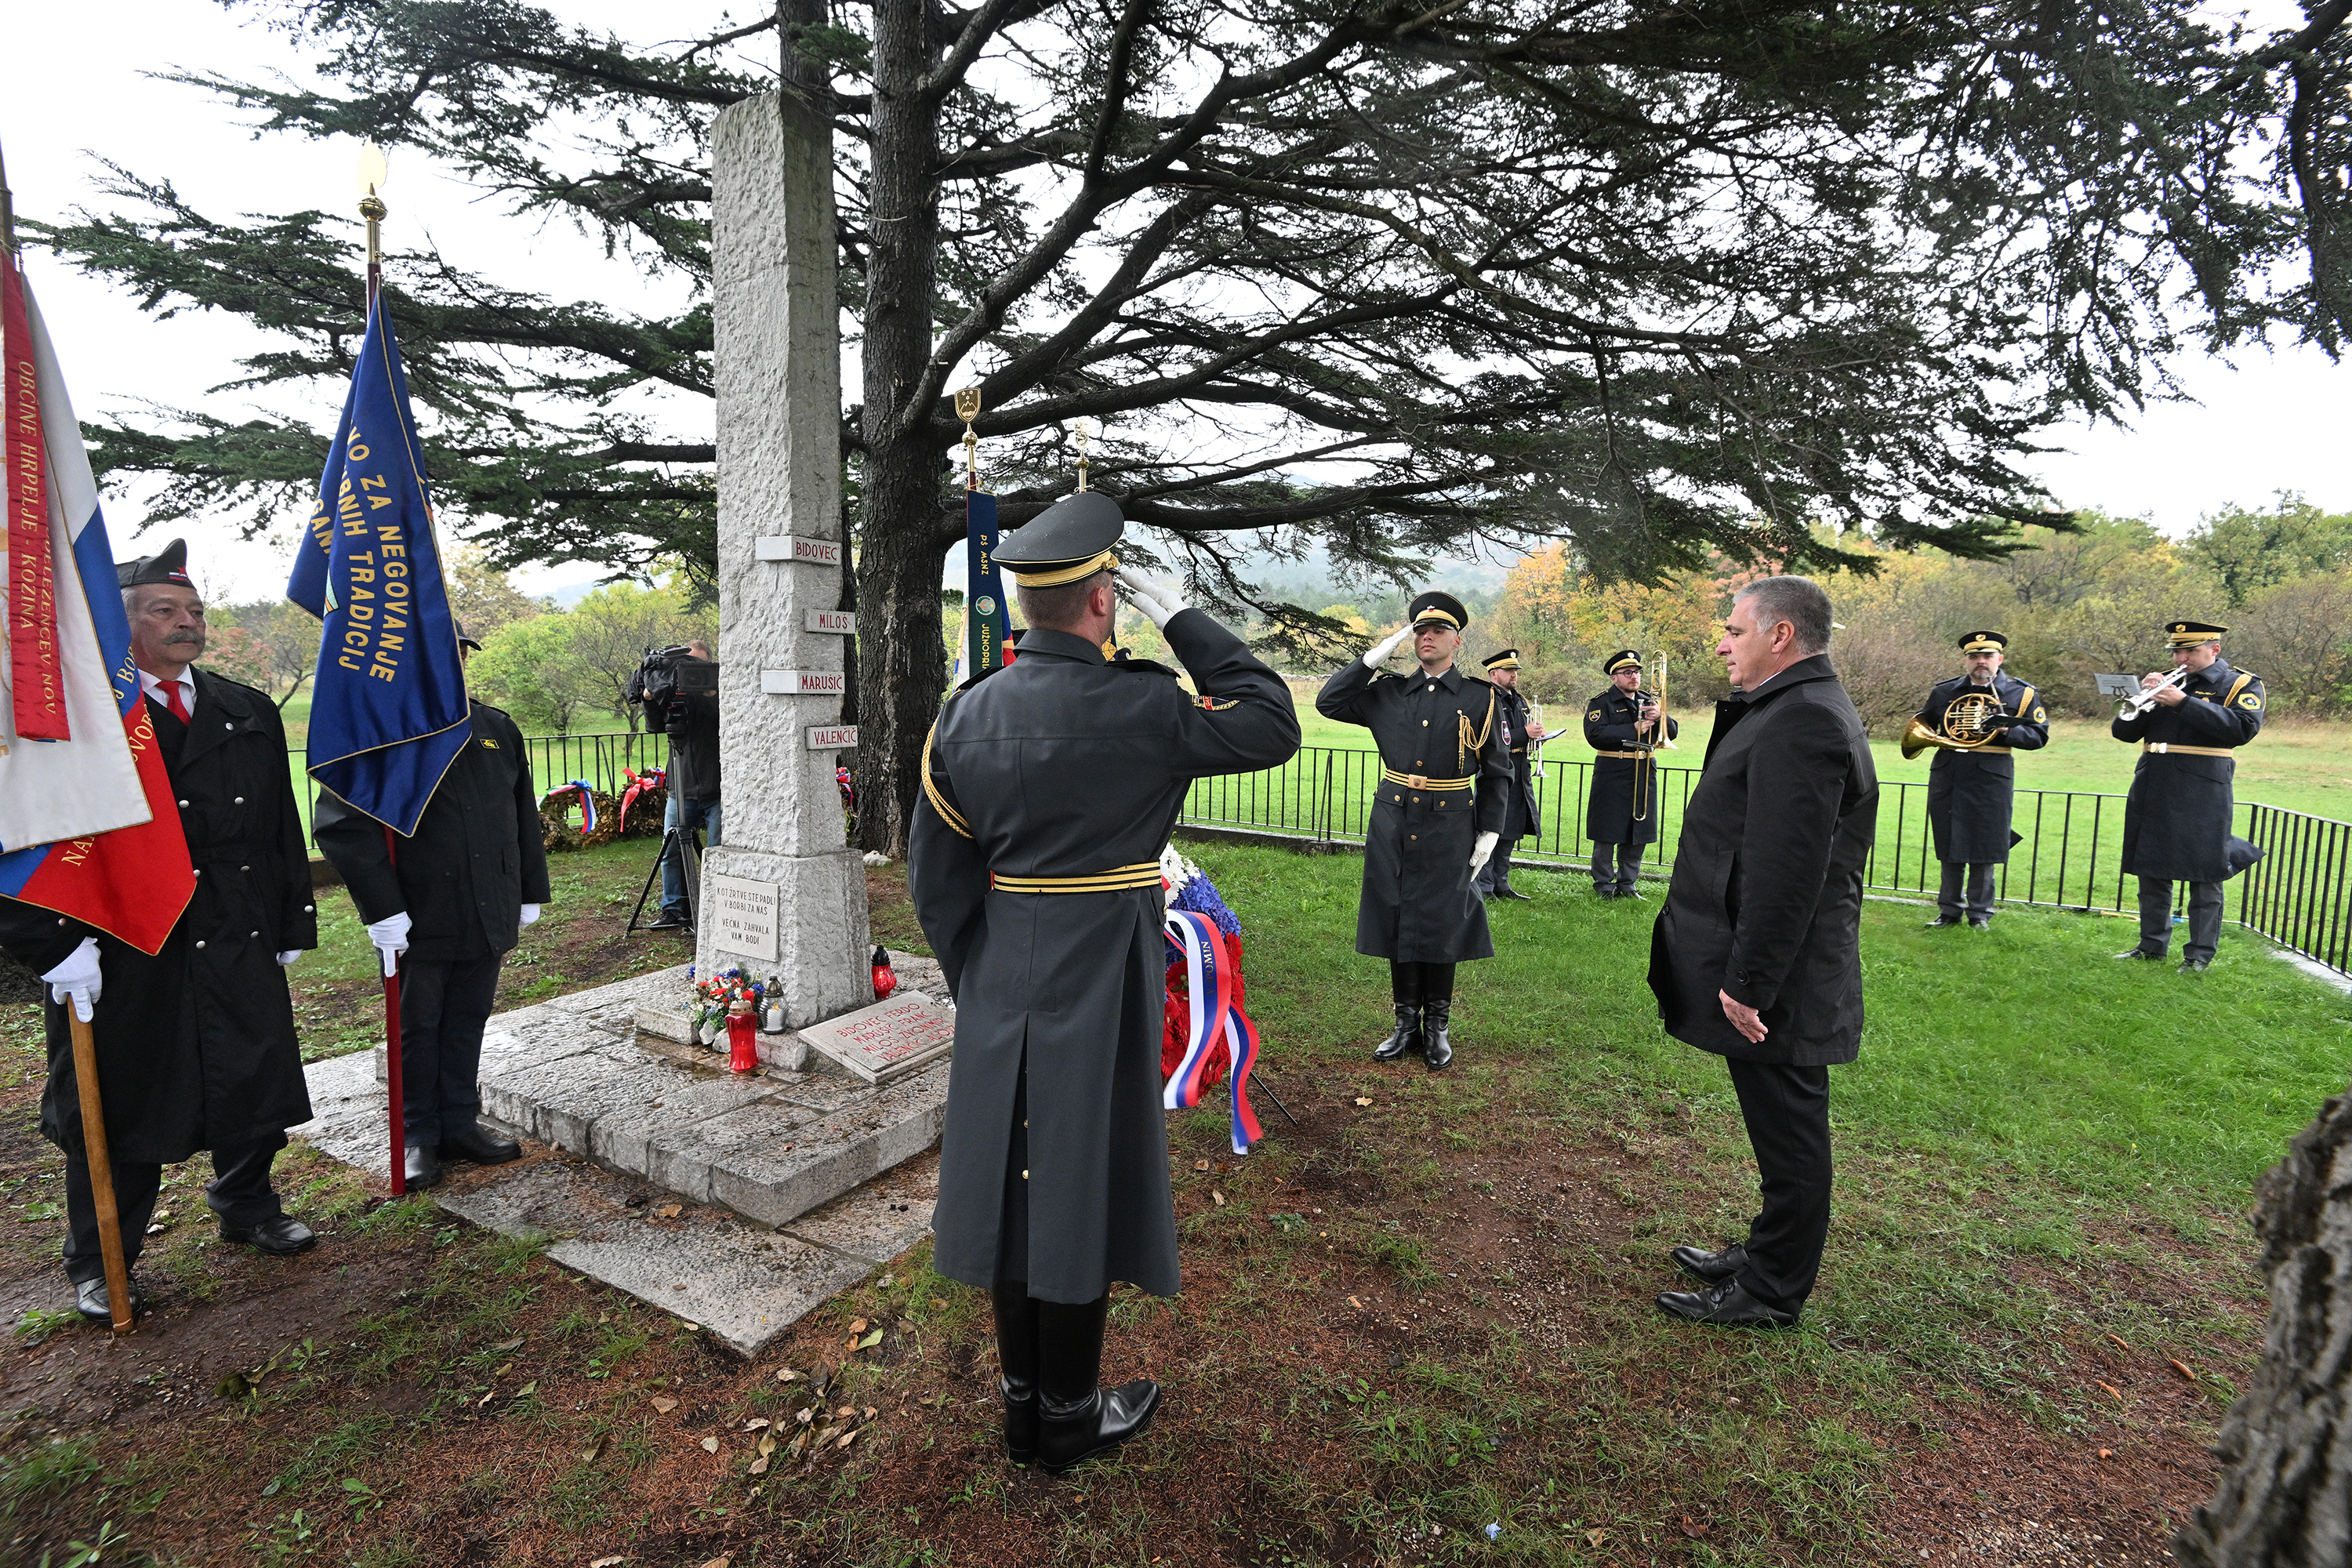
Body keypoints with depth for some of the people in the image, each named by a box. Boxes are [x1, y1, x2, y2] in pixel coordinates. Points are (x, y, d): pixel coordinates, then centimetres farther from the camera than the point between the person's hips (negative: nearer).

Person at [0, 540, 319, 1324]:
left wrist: (293, 923, 10)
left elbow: (283, 826, 13)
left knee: (254, 1082, 14)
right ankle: (99, 1263, 28)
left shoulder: (250, 714, 9)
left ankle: (247, 1207, 37)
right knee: (119, 1107, 9)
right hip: (120, 959, -4)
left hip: (239, 944, 4)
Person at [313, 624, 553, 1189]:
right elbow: (341, 825, -14)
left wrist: (531, 892, 10)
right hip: (416, 920, -4)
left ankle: (460, 1123, 28)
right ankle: (418, 1137, 24)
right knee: (417, 1029, 10)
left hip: (488, 914, 4)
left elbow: (524, 817, 13)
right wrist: (382, 907, -18)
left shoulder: (498, 729, 9)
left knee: (468, 1022, 15)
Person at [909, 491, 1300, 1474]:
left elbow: (936, 873, 3)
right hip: (1100, 996, -5)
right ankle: (1070, 1418, 29)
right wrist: (1181, 620, -5)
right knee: (1080, 1189, 9)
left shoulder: (968, 712, -1)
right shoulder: (1138, 709, -18)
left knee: (1014, 1183, 16)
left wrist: (976, 979, 15)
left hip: (1002, 994, 6)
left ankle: (1022, 1405, 35)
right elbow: (1274, 728, -5)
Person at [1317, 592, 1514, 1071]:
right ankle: (1407, 1025, 21)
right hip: (1393, 822, 2)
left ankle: (1437, 1027, 20)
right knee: (1398, 921, 8)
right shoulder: (1389, 693, 6)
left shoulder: (1481, 698, 1)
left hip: (1449, 826, -2)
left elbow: (1496, 772, 3)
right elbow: (1328, 702, 0)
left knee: (1442, 924, 4)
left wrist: (1489, 834, -4)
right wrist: (1377, 655, -5)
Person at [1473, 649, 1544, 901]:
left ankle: (1501, 884, 22)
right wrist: (1524, 733, -21)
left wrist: (1536, 732, 2)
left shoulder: (1519, 699, 17)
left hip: (1519, 774, 9)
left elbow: (1528, 732, 26)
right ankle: (1483, 888, 3)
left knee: (1510, 833, 12)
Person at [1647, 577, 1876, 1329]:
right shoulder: (1801, 710, 14)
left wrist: (1748, 983, -23)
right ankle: (1768, 1257, 36)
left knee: (1788, 1136, 5)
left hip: (1778, 984, -10)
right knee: (1784, 1132, 21)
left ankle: (1770, 1293, 20)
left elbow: (1787, 872, -26)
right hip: (1774, 977, 10)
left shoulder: (1801, 722, -21)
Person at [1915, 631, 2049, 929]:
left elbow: (2038, 735, 1)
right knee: (1949, 848, 8)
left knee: (1984, 849, 2)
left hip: (1990, 783, -2)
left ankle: (1980, 912, 16)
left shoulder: (2022, 695, 4)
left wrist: (2008, 731, -17)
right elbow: (1922, 723, 22)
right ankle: (1949, 910, 19)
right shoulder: (1944, 691, 10)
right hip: (1947, 780, 2)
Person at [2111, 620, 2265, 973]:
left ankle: (2199, 955, 5)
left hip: (2202, 798, -5)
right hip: (2153, 794, 5)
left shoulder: (2242, 685, 3)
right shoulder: (2164, 682, 15)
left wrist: (2184, 702, -18)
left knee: (2204, 878, -2)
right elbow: (2123, 732, 11)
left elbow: (2243, 728, -15)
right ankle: (2152, 946, 20)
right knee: (2152, 874, 10)